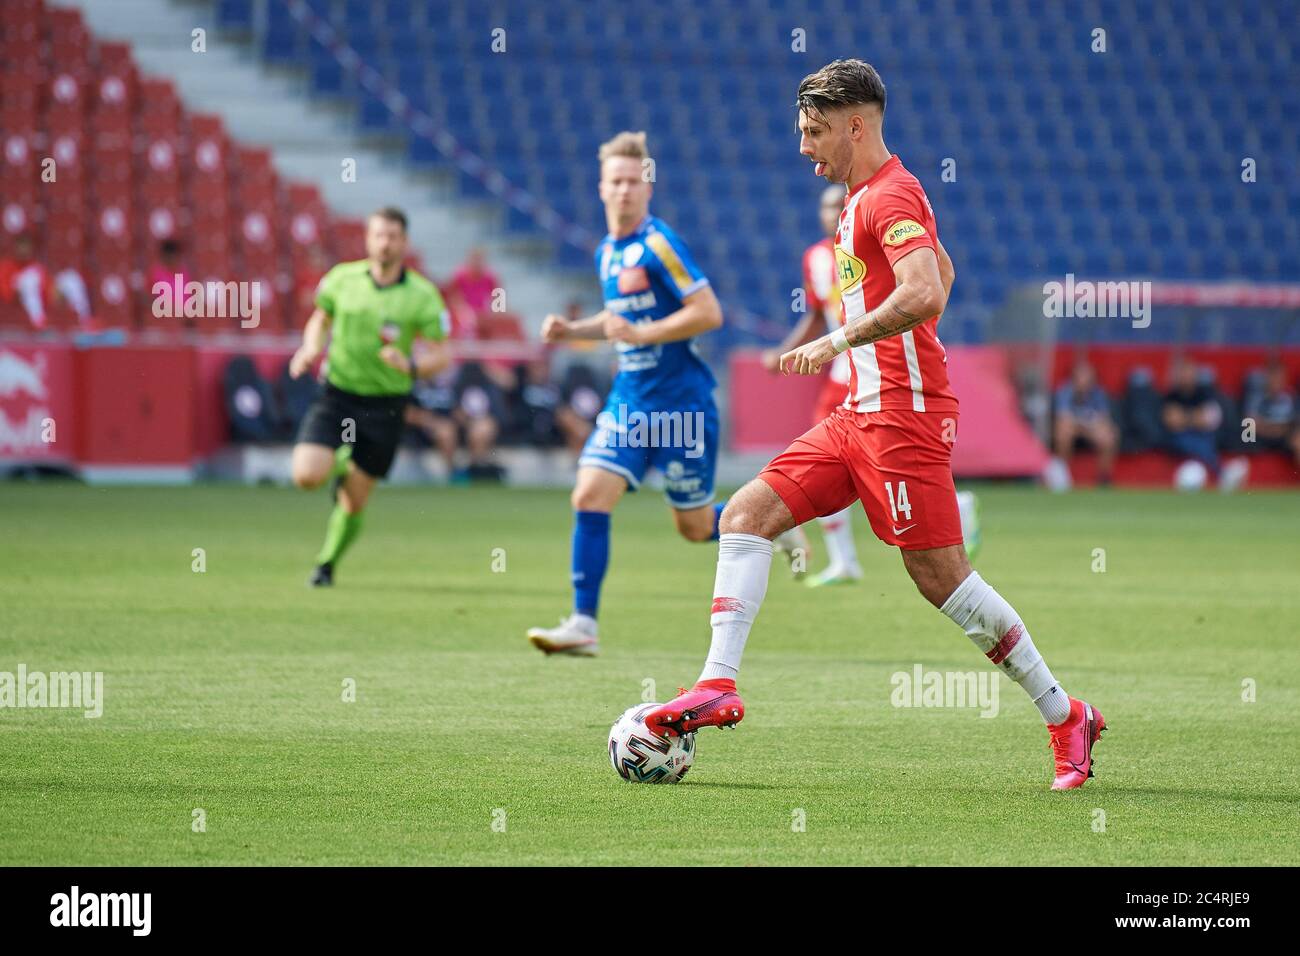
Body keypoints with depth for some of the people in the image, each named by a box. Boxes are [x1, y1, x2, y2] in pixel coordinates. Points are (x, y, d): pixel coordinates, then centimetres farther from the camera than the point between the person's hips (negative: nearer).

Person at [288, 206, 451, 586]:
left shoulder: (423, 295, -9)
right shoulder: (342, 278, -2)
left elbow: (440, 355, -7)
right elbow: (320, 320, 15)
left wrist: (410, 364, -28)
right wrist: (310, 349, -5)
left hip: (385, 404, -1)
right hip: (337, 394, 1)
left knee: (354, 503, 3)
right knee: (307, 475, -19)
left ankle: (327, 563, 30)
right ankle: (340, 465, 19)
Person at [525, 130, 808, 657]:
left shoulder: (658, 244, -14)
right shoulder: (607, 252, 10)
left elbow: (709, 313, -19)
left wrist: (640, 332, -22)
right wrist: (574, 330, 11)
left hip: (680, 404, -7)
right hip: (629, 401, 7)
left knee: (695, 527, 3)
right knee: (589, 495, -11)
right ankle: (583, 624, -9)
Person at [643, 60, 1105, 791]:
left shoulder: (892, 196, -12)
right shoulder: (865, 198, 19)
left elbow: (926, 295, -28)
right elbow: (938, 271, 35)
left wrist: (837, 341, -24)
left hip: (903, 415, -10)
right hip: (860, 415, 10)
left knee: (941, 576, -9)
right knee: (747, 515, -1)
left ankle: (1066, 717, 1)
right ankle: (719, 686, -8)